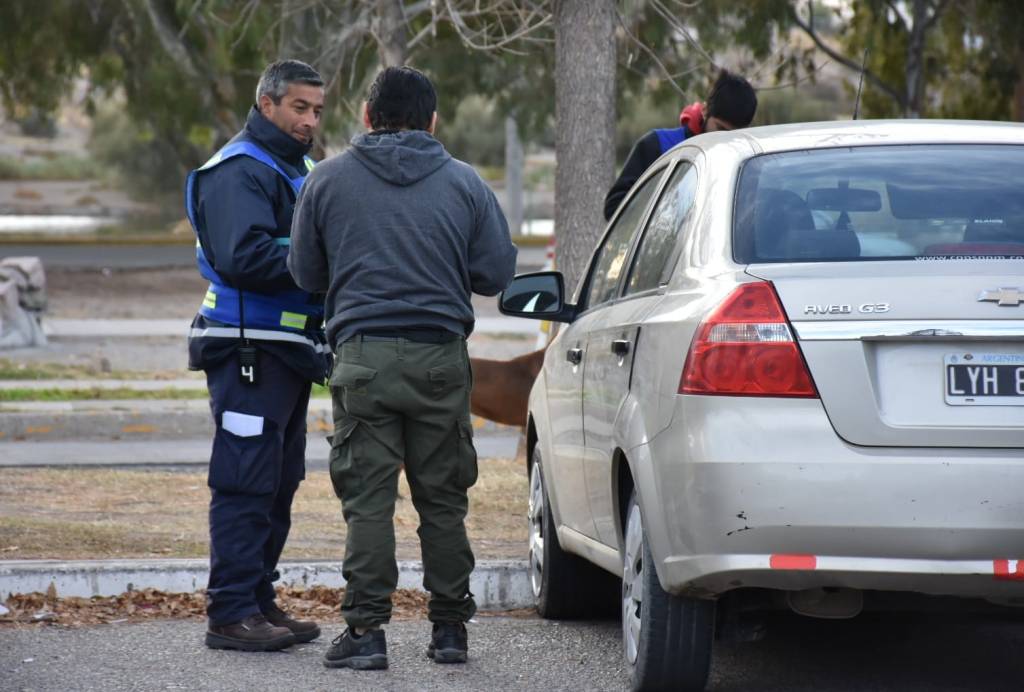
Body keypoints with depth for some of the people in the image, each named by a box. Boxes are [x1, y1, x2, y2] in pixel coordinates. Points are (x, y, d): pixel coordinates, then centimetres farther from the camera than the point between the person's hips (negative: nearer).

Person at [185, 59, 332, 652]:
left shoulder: (300, 170, 20)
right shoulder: (240, 171, -12)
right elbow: (244, 256, -24)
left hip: (289, 351, 10)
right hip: (250, 350, -10)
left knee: (279, 481, 13)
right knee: (247, 482, -10)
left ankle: (259, 601, 21)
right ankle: (232, 613, -8)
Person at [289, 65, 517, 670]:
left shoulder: (329, 180, 4)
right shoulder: (464, 182, 5)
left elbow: (305, 272, 9)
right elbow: (497, 271, 5)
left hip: (363, 354, -1)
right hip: (441, 355, 1)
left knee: (367, 500, 0)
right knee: (443, 499, 9)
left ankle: (367, 630, -5)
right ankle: (450, 628, 12)